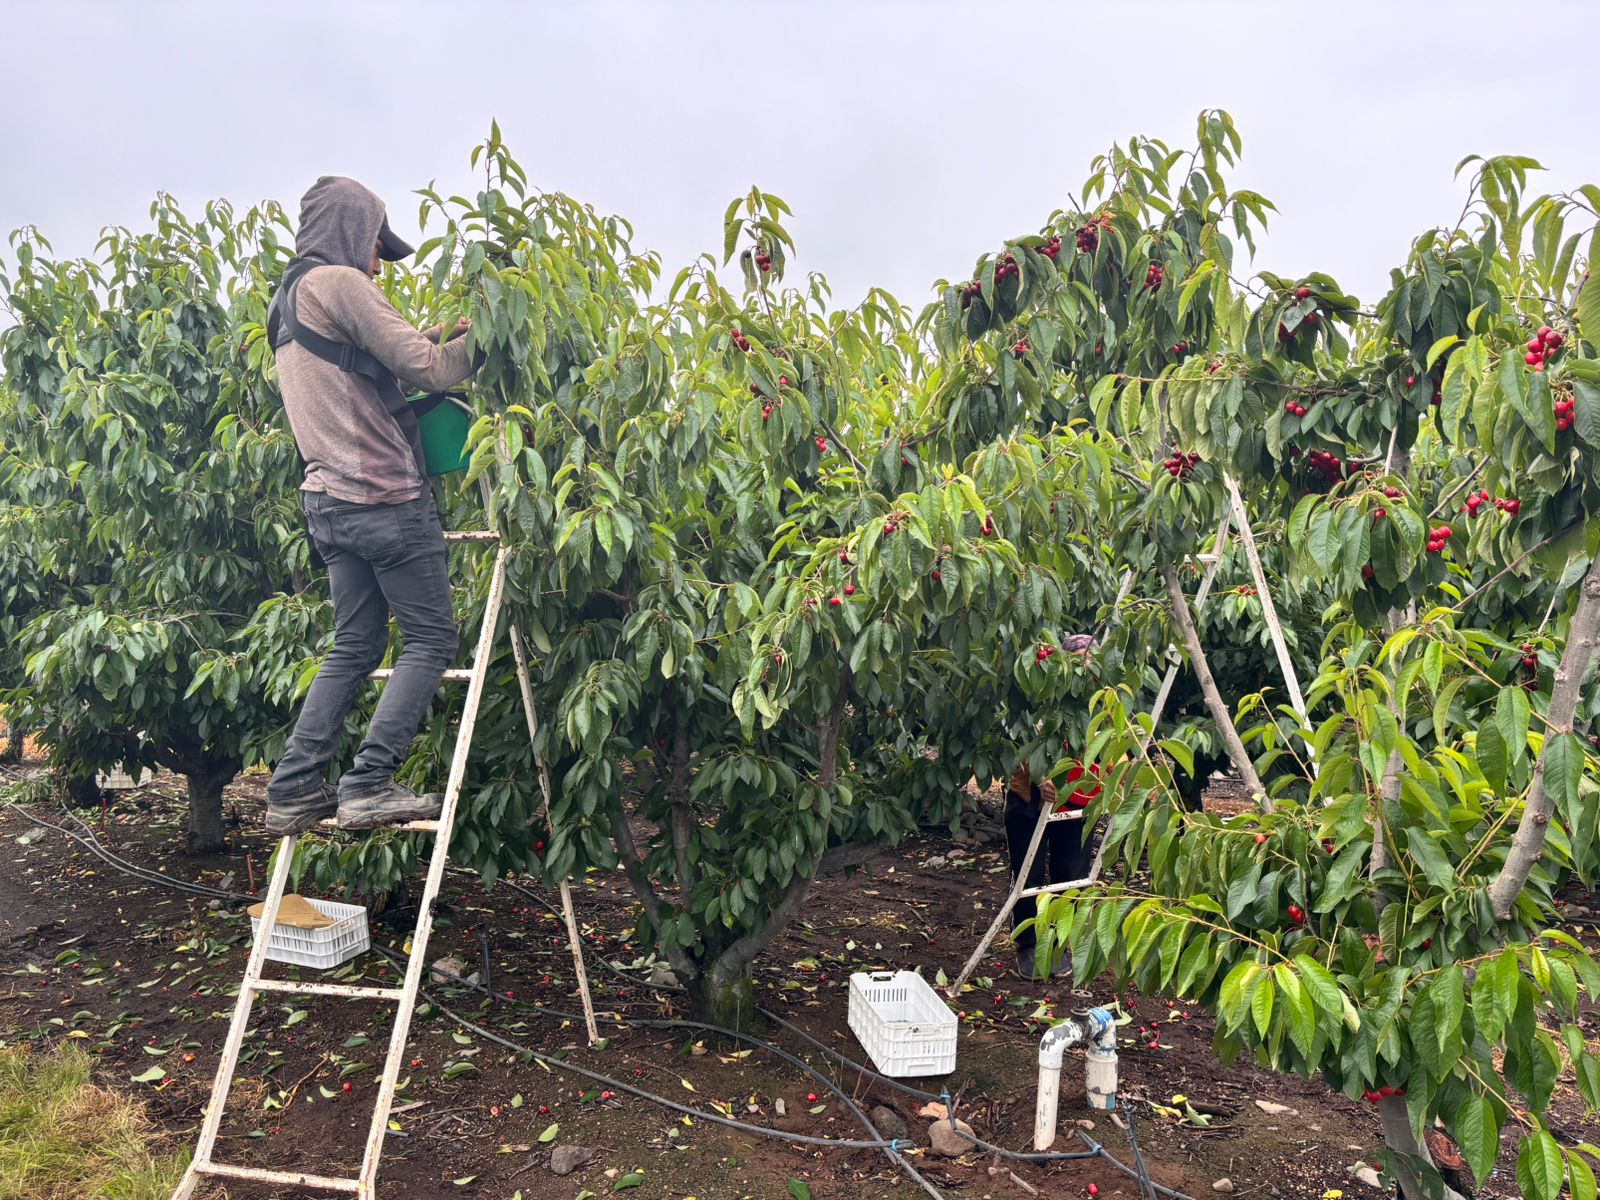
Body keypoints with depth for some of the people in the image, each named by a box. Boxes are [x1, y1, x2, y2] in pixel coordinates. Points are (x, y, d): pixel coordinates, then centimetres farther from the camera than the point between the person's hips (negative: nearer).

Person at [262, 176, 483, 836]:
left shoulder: (286, 300, 22)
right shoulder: (338, 282, -7)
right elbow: (425, 367, -10)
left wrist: (442, 333, 18)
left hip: (328, 500, 9)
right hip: (383, 496, -9)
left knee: (355, 645, 13)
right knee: (431, 638, -1)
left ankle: (294, 790, 12)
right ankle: (369, 785, -6)